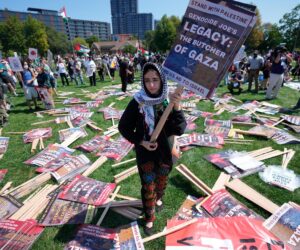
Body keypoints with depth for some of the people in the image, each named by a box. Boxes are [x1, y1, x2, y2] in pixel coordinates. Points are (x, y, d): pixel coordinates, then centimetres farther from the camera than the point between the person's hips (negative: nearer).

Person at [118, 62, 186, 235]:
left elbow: (179, 130, -24)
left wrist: (177, 108, -39)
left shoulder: (170, 101, -15)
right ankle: (149, 218, 36)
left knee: (162, 180, 25)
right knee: (148, 186, 10)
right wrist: (141, 142, -18)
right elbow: (123, 127, -7)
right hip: (145, 151, -1)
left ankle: (159, 198, 58)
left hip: (165, 151, 2)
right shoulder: (138, 102, -17)